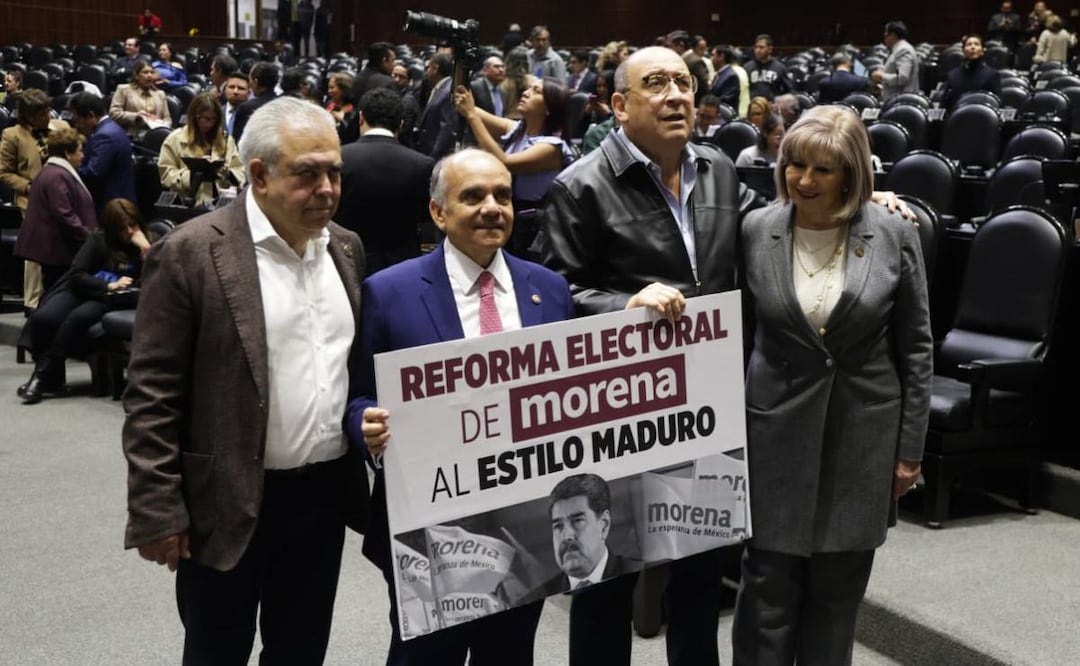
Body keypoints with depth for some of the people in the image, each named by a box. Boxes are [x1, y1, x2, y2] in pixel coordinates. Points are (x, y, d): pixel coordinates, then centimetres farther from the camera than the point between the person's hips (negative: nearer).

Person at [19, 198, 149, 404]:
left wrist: (146, 249, -16)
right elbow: (77, 274, -2)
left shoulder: (140, 247, 5)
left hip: (108, 301, -2)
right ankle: (53, 378, -11)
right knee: (42, 318, -28)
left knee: (78, 318, -36)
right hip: (79, 291, 2)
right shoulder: (98, 240, 6)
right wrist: (109, 285, -15)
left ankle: (42, 375, -25)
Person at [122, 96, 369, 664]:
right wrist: (157, 513, -14)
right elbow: (152, 396, -13)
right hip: (228, 503, -5)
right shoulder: (191, 252, -14)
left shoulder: (346, 248, 5)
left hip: (326, 493, 5)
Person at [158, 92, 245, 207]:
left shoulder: (226, 140, 19)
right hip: (189, 203, -3)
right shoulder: (175, 139, 8)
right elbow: (166, 175, 3)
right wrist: (193, 175, -12)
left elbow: (240, 173, 17)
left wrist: (228, 174, -5)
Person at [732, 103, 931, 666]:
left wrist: (910, 447, 1)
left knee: (837, 591, 12)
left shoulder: (894, 236, -6)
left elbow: (915, 347, 1)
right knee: (768, 588, 4)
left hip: (862, 435, 0)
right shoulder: (756, 230, -4)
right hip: (778, 431, 0)